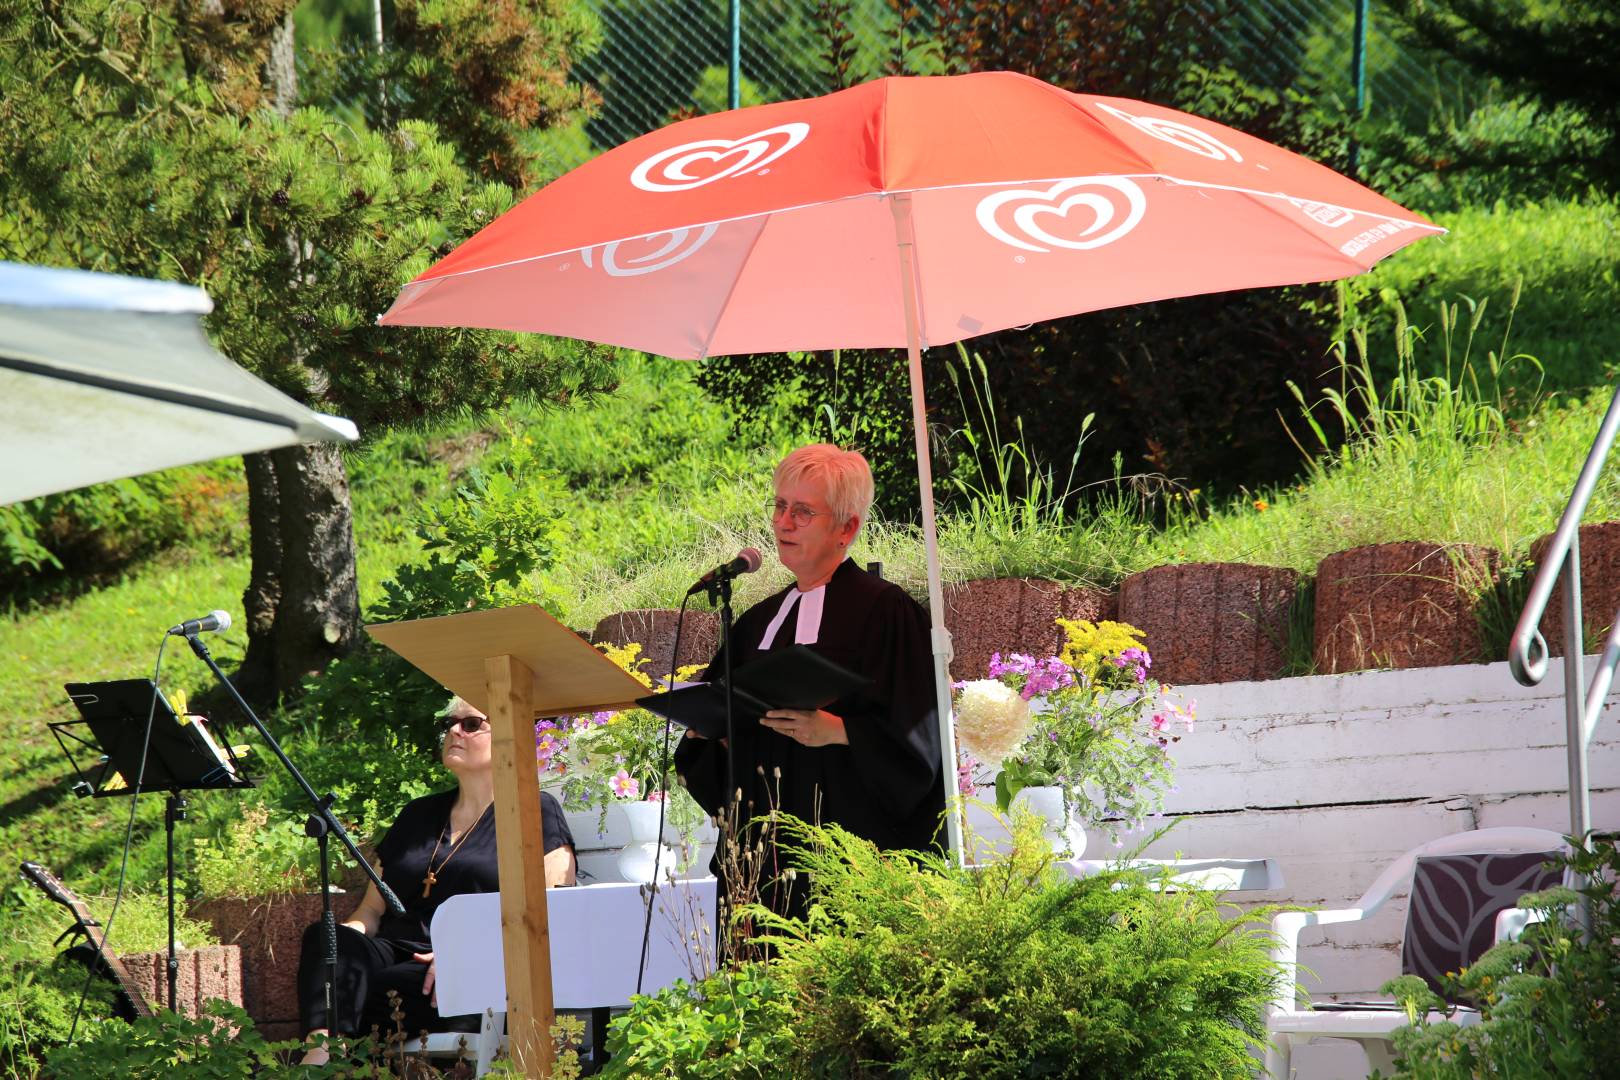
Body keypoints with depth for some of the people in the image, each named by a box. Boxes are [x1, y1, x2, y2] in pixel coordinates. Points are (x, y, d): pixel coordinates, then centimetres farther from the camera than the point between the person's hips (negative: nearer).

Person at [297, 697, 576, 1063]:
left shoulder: (536, 811, 10)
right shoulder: (418, 814, 29)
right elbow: (372, 908, 27)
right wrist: (351, 933, 1)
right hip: (396, 955, 5)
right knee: (325, 938, -30)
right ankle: (319, 1057, -55)